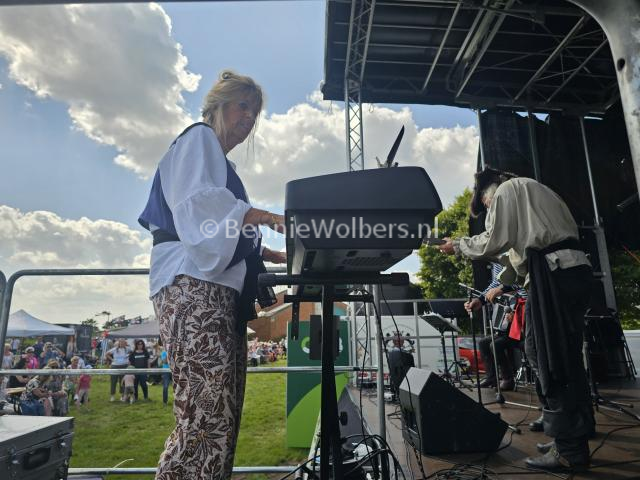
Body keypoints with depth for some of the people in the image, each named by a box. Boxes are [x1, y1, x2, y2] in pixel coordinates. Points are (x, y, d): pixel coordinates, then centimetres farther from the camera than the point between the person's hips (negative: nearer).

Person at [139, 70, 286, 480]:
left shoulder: (224, 166, 33)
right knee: (207, 419, -16)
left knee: (223, 418, 6)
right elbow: (194, 200, -12)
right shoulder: (199, 139, 7)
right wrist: (269, 217, -23)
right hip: (195, 286, -10)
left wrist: (282, 256, 21)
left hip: (222, 288, 10)